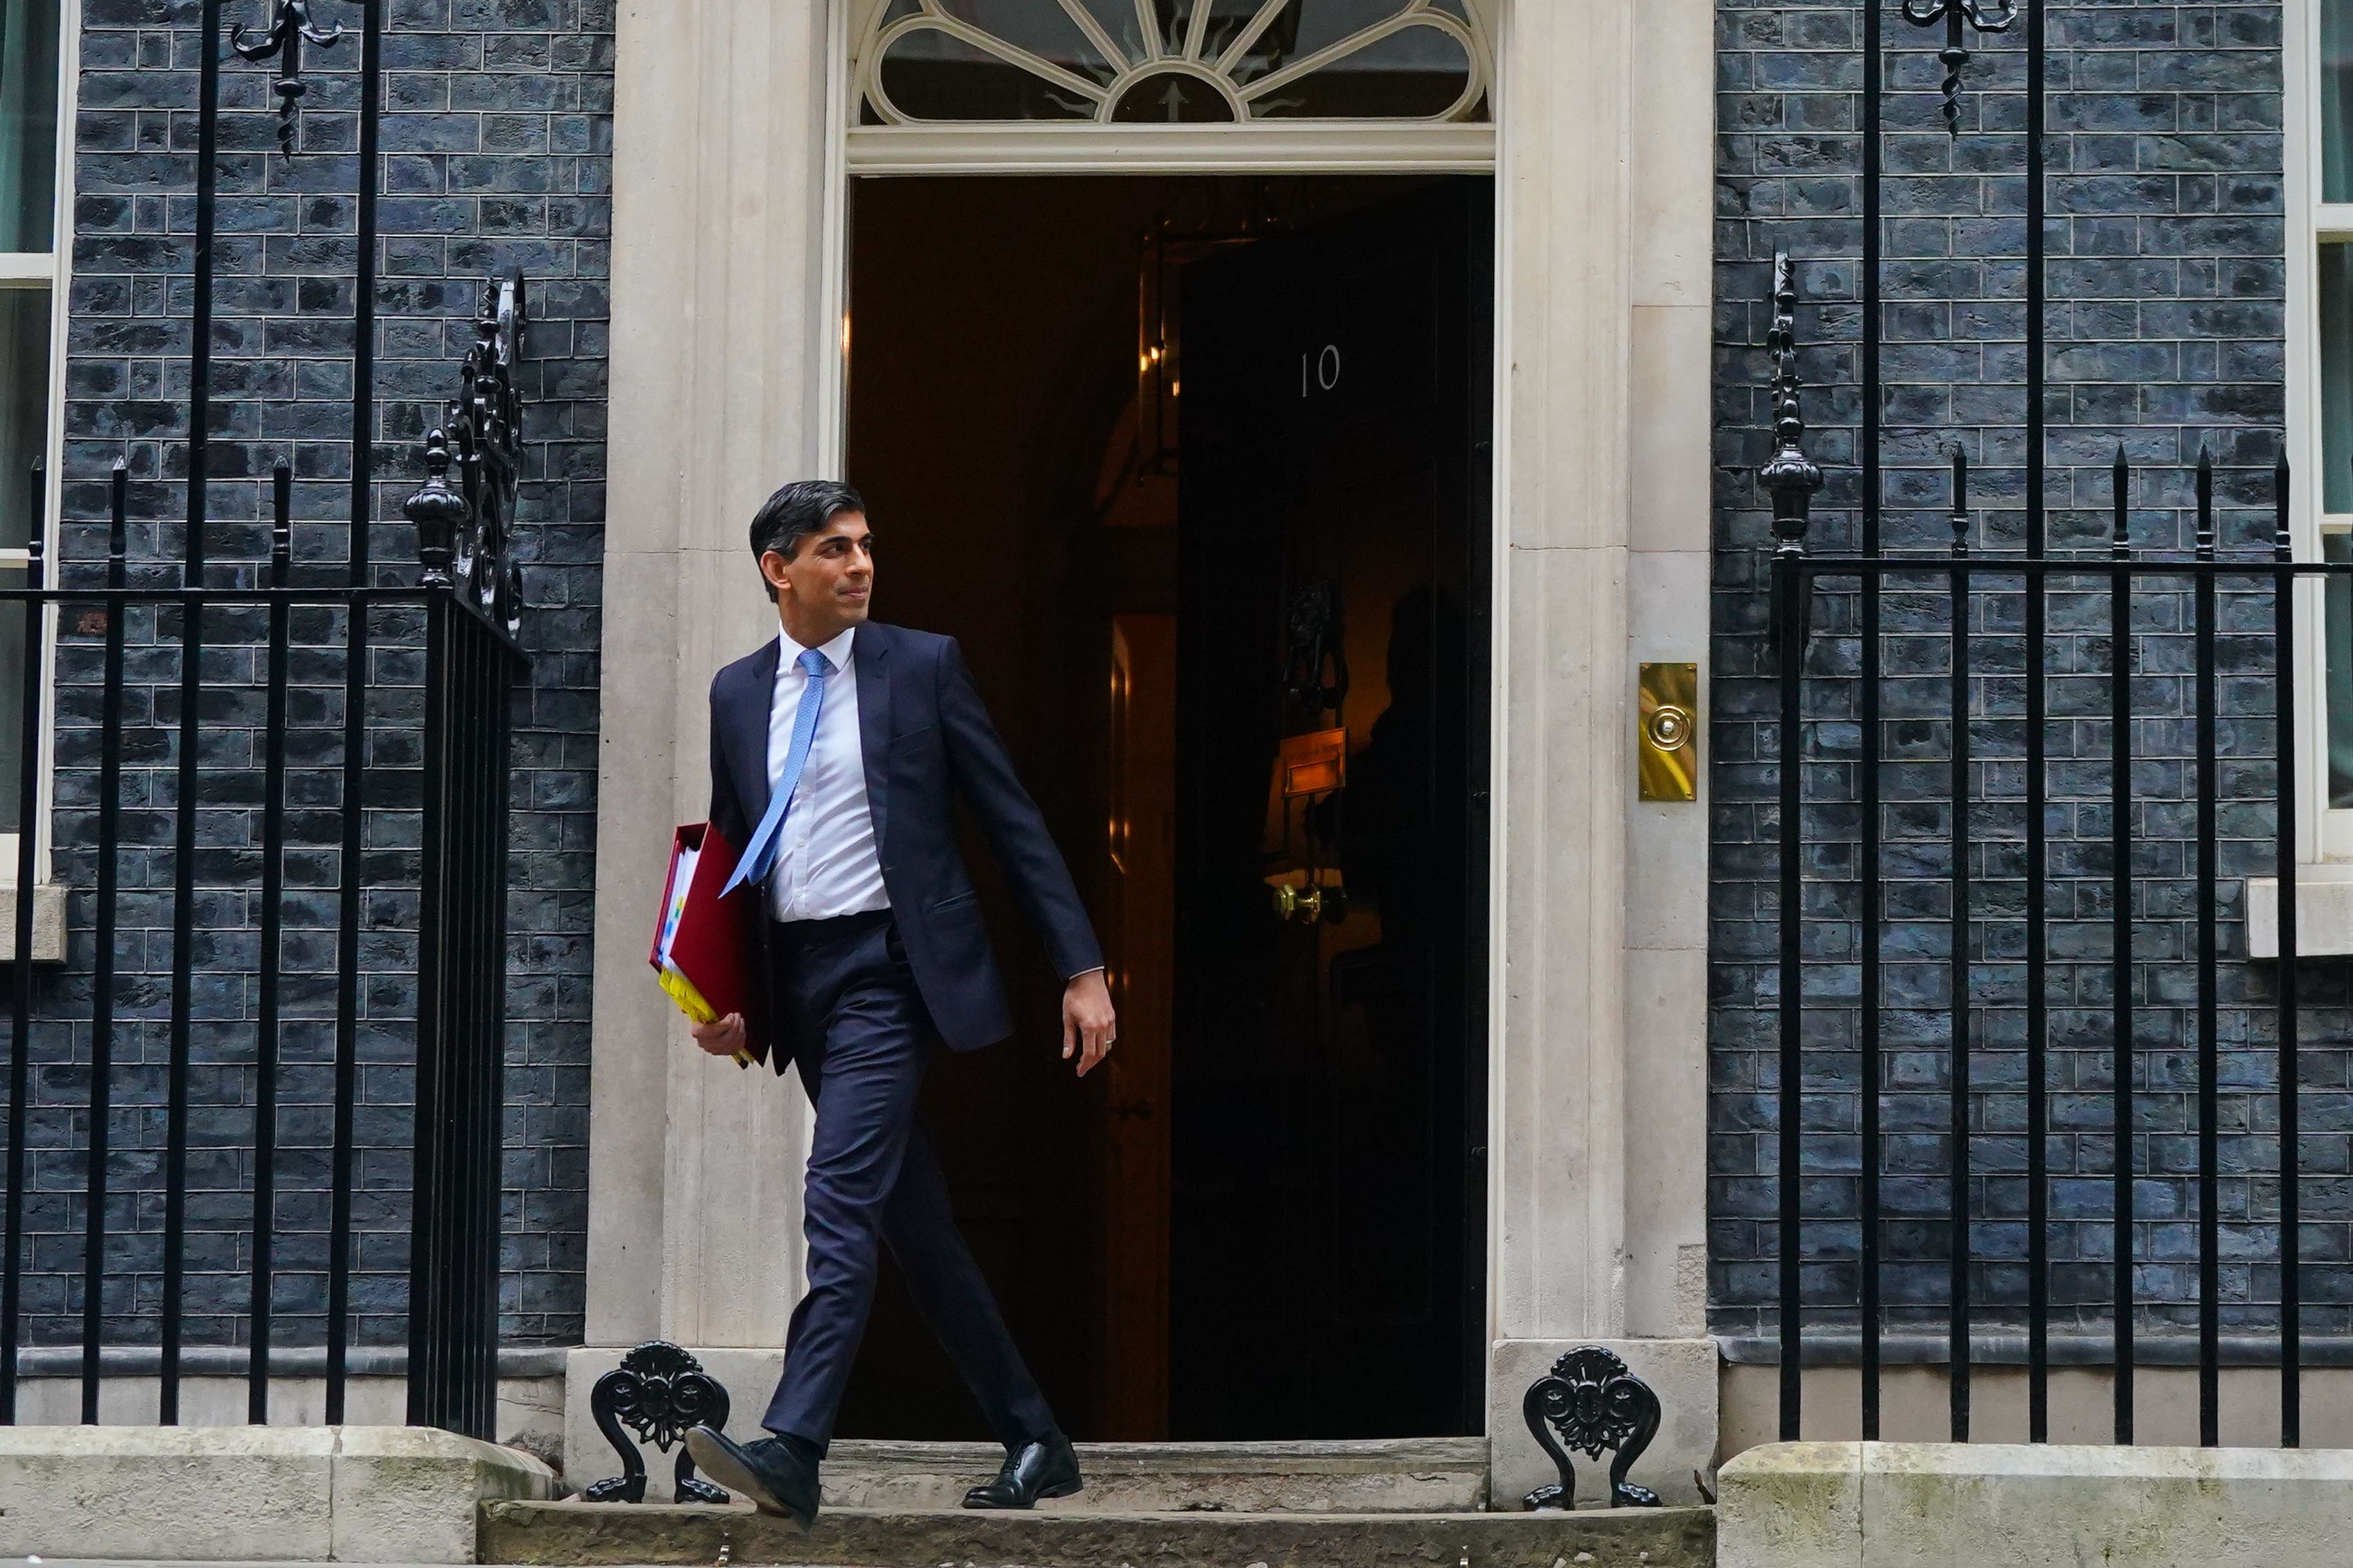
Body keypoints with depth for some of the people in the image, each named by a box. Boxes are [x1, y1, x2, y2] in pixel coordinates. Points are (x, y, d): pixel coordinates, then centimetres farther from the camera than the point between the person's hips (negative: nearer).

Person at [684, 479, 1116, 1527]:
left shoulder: (922, 665, 1)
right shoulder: (738, 693, 12)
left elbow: (1012, 821, 0)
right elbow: (731, 850, 19)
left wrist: (1082, 970, -4)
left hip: (889, 967, -5)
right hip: (797, 981, 5)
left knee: (842, 1198, -19)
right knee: (913, 1220, 10)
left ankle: (792, 1450, -26)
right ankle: (1034, 1446, 19)